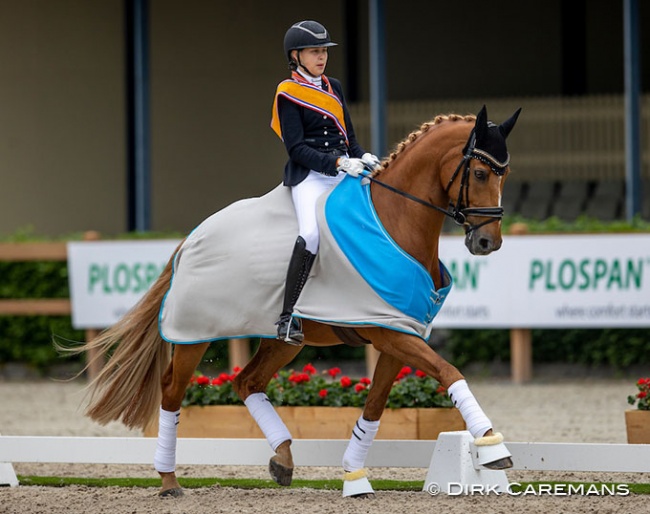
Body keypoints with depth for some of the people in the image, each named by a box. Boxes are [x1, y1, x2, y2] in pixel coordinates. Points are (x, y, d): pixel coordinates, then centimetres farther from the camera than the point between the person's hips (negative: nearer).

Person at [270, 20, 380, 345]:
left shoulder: (334, 88, 19)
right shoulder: (287, 93, -1)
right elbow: (296, 149, -9)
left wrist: (362, 157, -1)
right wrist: (338, 163, -19)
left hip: (344, 169, 7)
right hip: (309, 175, -7)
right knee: (312, 232, -30)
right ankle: (287, 318, -28)